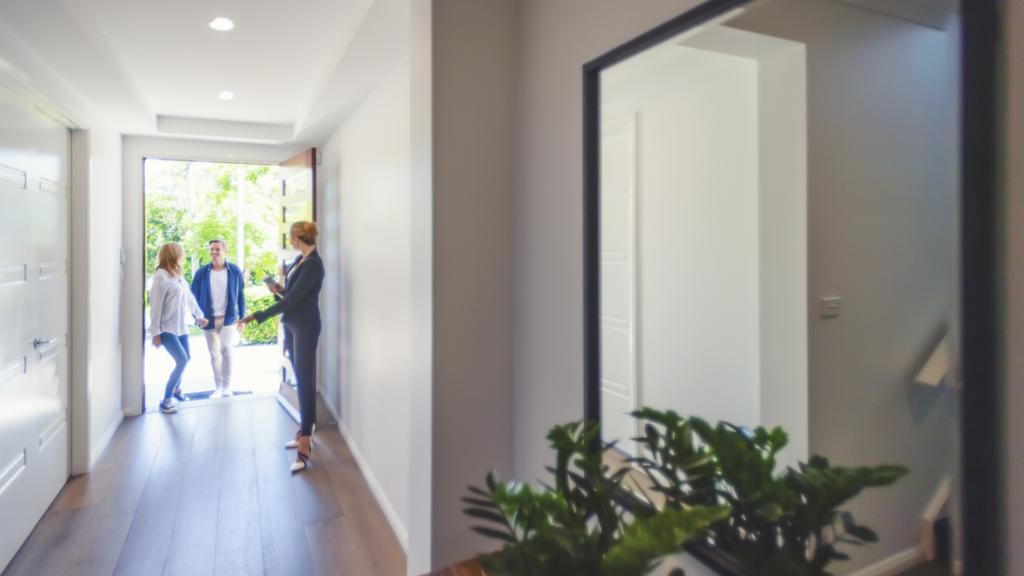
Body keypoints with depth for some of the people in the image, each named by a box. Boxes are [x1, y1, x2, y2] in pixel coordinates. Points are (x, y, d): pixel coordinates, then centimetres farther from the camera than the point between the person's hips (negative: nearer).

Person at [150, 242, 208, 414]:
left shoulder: (179, 277, 8)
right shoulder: (161, 276, -15)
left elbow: (190, 297, 20)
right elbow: (155, 306, -16)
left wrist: (199, 316, 27)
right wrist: (155, 332, -17)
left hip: (181, 327, 8)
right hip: (167, 329, -8)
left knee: (186, 359, 16)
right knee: (182, 360, -16)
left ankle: (176, 388, 40)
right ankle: (165, 400, -4)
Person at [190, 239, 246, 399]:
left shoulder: (235, 271, -3)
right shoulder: (201, 273, -3)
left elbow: (241, 295, 2)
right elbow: (195, 296, 3)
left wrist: (242, 316, 2)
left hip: (228, 318, -1)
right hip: (209, 319, 1)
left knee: (226, 351, -1)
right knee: (214, 354, 8)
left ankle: (226, 387, 8)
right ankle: (218, 388, 19)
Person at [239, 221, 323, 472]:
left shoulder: (313, 264, -18)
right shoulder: (299, 260, 10)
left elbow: (291, 300, -22)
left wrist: (256, 317, -20)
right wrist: (280, 289, 1)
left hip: (305, 327, -9)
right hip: (291, 325, 9)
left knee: (305, 381, -9)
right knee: (300, 378, 13)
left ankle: (304, 446, -6)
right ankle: (306, 431, 24)